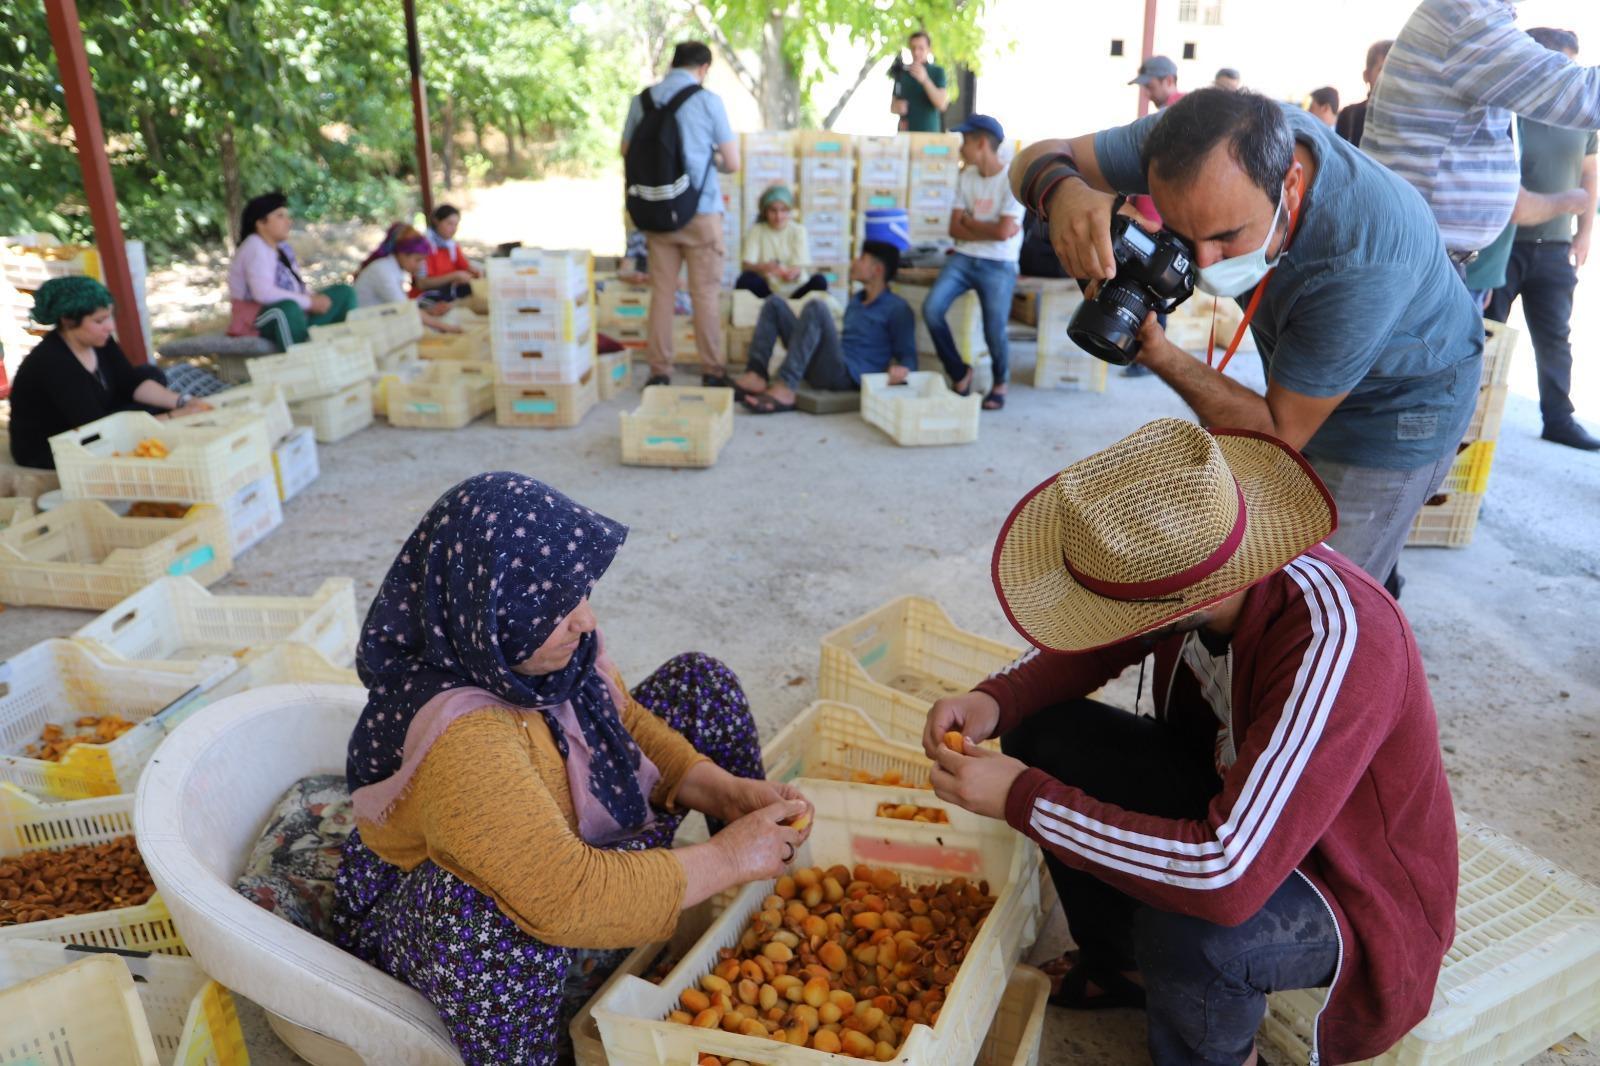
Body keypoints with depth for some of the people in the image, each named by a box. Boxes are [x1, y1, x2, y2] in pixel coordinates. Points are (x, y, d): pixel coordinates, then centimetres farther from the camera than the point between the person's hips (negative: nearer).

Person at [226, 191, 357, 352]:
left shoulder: (282, 248, 13)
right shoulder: (255, 248, -14)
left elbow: (298, 286, 14)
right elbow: (263, 292, -28)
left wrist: (315, 298, -9)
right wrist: (309, 302, -23)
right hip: (259, 323, -9)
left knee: (344, 293, 4)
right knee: (288, 308, -41)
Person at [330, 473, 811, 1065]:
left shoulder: (543, 643, -15)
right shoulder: (459, 740, -39)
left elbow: (627, 722, 1)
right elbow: (568, 898, -41)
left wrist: (723, 790, -14)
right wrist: (724, 859, -29)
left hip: (591, 849, 8)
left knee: (700, 684, 0)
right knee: (484, 910, -45)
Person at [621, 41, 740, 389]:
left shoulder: (642, 99, 5)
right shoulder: (708, 101, -5)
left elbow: (626, 151, 16)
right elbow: (732, 164, -2)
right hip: (700, 210, -3)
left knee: (661, 292, 9)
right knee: (705, 294, 3)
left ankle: (659, 372, 12)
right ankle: (712, 373, 8)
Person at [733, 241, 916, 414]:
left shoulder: (898, 309, 1)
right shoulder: (856, 300, 26)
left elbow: (908, 357, -6)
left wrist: (902, 370, -29)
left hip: (849, 377, -8)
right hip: (820, 370, 8)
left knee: (816, 306, -28)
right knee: (775, 303, 4)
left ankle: (784, 389, -40)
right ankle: (756, 375, -20)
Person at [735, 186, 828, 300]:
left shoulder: (798, 230, 4)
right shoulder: (756, 231, 2)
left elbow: (799, 267, -6)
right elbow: (745, 265, -10)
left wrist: (793, 272, -32)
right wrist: (763, 267, -33)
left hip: (794, 290, 1)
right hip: (766, 289, -1)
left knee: (819, 281, -27)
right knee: (747, 279, -30)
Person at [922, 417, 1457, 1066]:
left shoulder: (1334, 645, -38)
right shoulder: (1189, 558, -17)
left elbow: (1224, 878, -41)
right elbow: (1097, 648, 2)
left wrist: (1022, 799, -33)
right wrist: (994, 701, -18)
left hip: (1355, 892, -7)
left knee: (1186, 931, -36)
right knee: (1043, 737, -3)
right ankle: (1122, 967, 19)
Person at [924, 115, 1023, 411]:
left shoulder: (1013, 180, -9)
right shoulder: (966, 176, 8)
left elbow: (1003, 232, -16)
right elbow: (955, 228, 3)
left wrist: (969, 221, -2)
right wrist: (988, 230, -10)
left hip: (999, 265, -5)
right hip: (963, 258, 5)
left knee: (994, 332, -12)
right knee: (931, 308, -17)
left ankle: (1001, 383, 21)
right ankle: (960, 373, 2)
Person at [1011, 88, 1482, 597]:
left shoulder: (1365, 262, -41)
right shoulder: (1201, 135, -27)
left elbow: (1278, 434, -30)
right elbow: (1039, 159, -19)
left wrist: (1159, 355, -42)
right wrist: (1062, 191, -44)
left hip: (1396, 409, -5)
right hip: (1297, 381, 6)